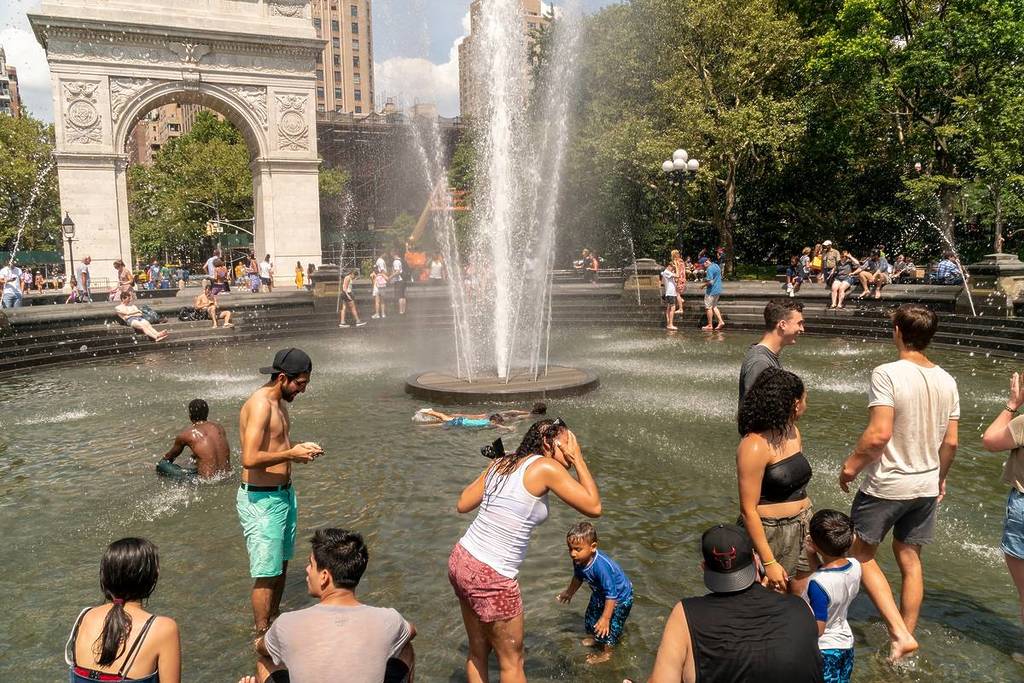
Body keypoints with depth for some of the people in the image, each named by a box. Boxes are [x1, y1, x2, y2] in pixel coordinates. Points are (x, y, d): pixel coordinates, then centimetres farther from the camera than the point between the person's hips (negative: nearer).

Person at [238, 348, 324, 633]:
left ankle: (274, 621, 37)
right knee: (266, 574, -1)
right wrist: (291, 454, -19)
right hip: (261, 500, -10)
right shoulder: (260, 404, -21)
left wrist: (300, 448, 6)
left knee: (282, 564, 21)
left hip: (284, 494, 10)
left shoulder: (279, 403, 11)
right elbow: (250, 459, -28)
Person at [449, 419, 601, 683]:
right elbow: (594, 507, -6)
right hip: (490, 578, -7)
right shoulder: (546, 468, -11)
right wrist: (579, 459, 1)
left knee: (478, 652, 24)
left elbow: (462, 505, 13)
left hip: (460, 561, 7)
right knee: (512, 661, 14)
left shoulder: (501, 462, 7)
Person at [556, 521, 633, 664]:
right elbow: (578, 578, 4)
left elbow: (611, 595, -37)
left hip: (620, 597, -8)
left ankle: (606, 653, 28)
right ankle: (596, 638, 51)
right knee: (591, 616, 22)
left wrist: (605, 617, -33)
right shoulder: (579, 561, -21)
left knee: (608, 626, 2)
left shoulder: (602, 566, -45)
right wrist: (569, 592, 19)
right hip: (600, 594, 8)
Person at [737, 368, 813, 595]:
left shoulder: (793, 432, 5)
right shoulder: (754, 446, -20)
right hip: (770, 533, -8)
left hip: (802, 528, 8)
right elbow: (748, 510, -19)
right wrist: (769, 563, -19)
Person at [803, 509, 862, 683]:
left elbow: (817, 629, -25)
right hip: (846, 642, 7)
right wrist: (812, 558, -3)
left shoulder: (817, 584, -33)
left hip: (822, 649, -7)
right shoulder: (855, 566, -12)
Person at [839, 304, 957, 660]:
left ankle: (900, 633, 3)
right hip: (926, 485, 6)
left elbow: (880, 434, -26)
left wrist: (851, 465, -12)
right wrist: (939, 477, 21)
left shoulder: (887, 374, -20)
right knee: (910, 558, 18)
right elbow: (950, 441, 6)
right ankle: (906, 635, 28)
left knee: (861, 554, 11)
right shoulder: (947, 381, 0)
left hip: (885, 485, -6)